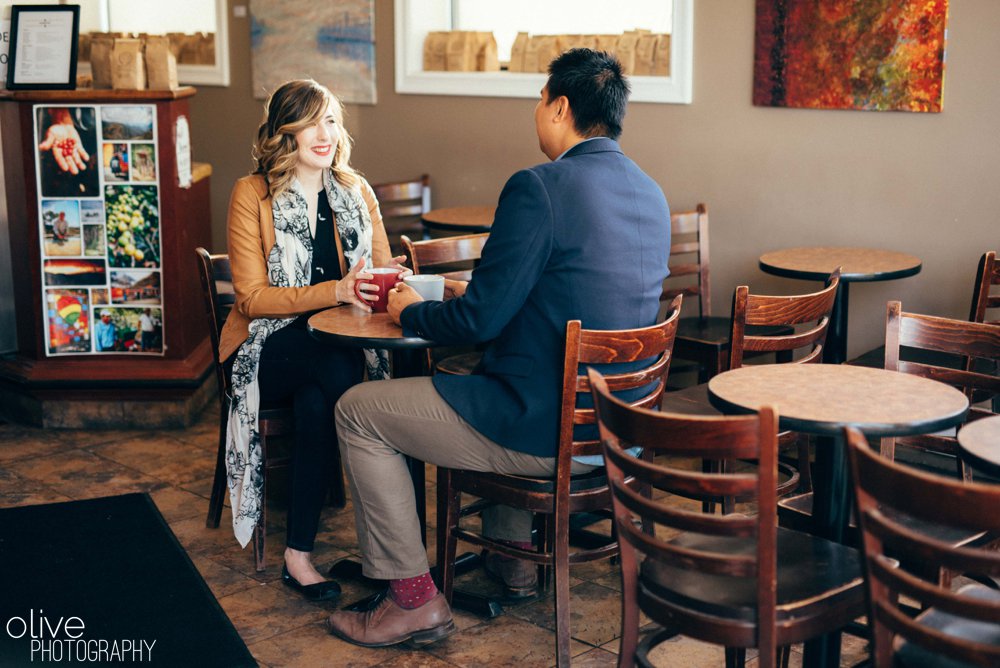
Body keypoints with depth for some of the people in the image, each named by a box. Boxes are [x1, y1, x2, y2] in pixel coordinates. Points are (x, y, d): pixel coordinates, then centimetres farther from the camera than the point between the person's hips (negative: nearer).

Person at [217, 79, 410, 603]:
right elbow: (252, 298, -10)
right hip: (268, 349, -3)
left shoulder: (355, 192, 9)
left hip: (338, 345, 3)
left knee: (316, 404, -33)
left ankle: (299, 554, -21)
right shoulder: (252, 195, -3)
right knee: (340, 371, -35)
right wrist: (334, 291, -24)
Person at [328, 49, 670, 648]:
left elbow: (480, 320, -18)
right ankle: (513, 546, 42)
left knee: (358, 411, 7)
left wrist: (410, 312, 3)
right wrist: (480, 292, 20)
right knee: (492, 368, 38)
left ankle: (414, 599, 11)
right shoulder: (651, 194, 7)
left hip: (545, 430, -9)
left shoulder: (538, 188, -19)